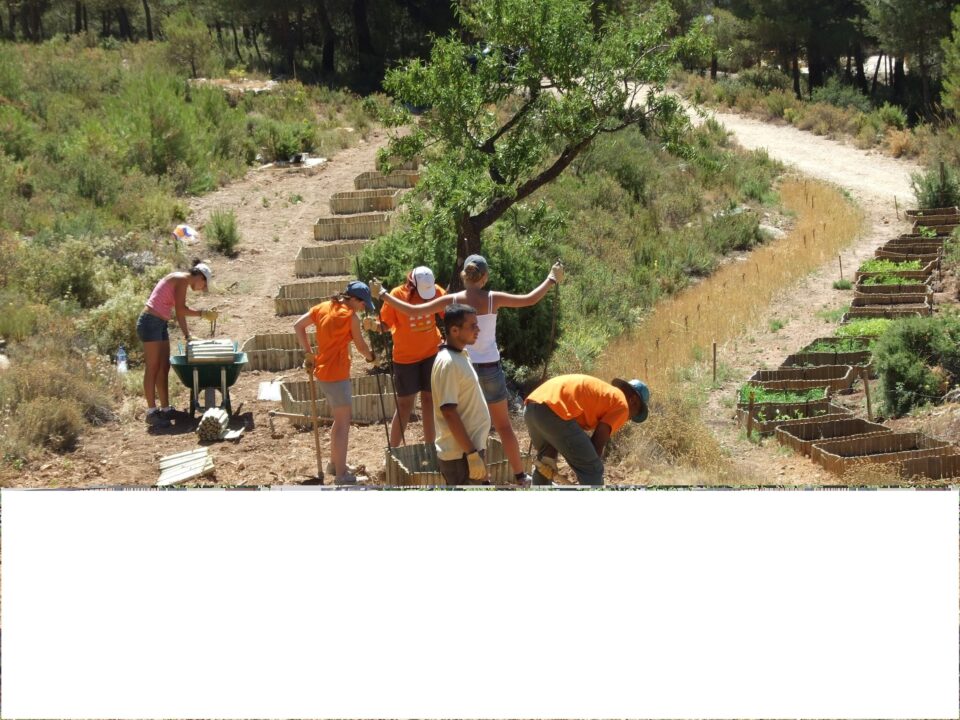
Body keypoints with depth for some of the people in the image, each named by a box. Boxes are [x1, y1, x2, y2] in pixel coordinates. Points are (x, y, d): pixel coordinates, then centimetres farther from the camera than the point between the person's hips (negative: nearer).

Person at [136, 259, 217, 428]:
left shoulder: (181, 282, 17)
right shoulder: (181, 280, -12)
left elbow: (180, 313, 20)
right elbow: (181, 310, -17)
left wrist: (187, 335, 18)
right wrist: (203, 313, -11)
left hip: (160, 324, 10)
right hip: (151, 323, -10)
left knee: (164, 368, 11)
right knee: (152, 368, -7)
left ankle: (165, 409, 16)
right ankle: (152, 412, -5)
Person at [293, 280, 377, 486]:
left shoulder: (323, 307, 8)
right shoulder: (350, 315, -13)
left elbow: (298, 325, 11)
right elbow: (360, 346, -4)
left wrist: (309, 353, 12)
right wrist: (370, 357, 17)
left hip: (322, 371, 8)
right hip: (336, 374, -8)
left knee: (339, 420, 22)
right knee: (343, 424, -2)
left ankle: (335, 464, 32)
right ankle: (341, 475, -1)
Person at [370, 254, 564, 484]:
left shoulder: (453, 300, -7)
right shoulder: (493, 299, -9)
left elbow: (413, 310, -6)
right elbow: (530, 300, -2)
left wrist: (382, 295, 3)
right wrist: (552, 279, 12)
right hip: (490, 369, 0)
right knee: (503, 426, 14)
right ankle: (520, 476, 21)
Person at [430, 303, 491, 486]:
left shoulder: (459, 356, 12)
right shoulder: (448, 363, -18)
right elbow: (449, 413, -22)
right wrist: (472, 454, -21)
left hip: (466, 450, 10)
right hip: (460, 455, -10)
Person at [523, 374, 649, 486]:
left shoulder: (598, 392, 34)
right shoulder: (622, 404, 11)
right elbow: (598, 442, 4)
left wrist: (549, 458, 18)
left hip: (531, 407, 9)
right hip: (553, 412, -9)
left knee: (544, 465, 32)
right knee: (593, 470, 1)